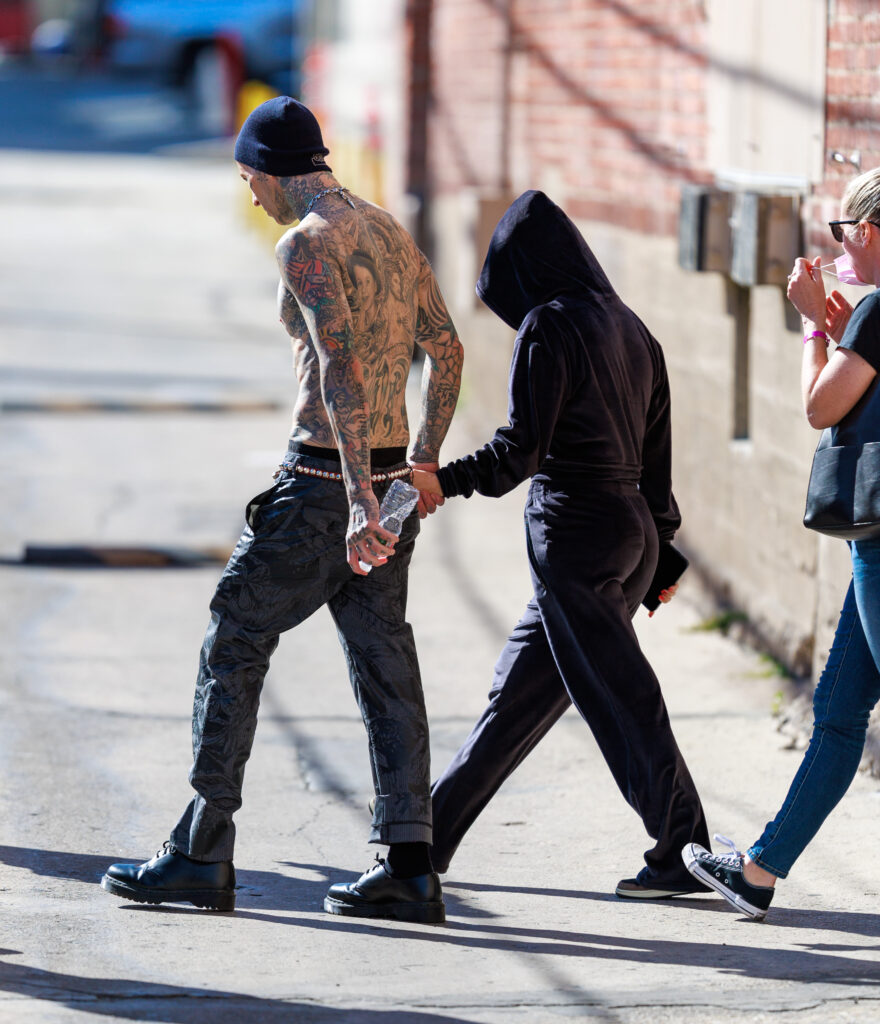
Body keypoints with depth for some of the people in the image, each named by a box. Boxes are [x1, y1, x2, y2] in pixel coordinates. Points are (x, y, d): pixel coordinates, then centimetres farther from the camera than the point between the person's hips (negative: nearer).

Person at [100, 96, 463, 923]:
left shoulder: (306, 243, -14)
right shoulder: (388, 232, 14)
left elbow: (342, 369, -25)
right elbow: (445, 350, 23)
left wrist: (359, 500, -29)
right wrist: (423, 461, 32)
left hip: (324, 483, -8)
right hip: (387, 476, 8)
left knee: (233, 642, 1)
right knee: (382, 661, 7)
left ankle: (201, 855, 3)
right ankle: (408, 868, 4)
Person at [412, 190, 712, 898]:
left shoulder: (549, 327, -11)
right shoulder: (629, 327, 12)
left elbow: (521, 449, -16)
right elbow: (656, 452, 14)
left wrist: (445, 480, -6)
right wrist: (662, 546, 19)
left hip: (575, 534, -9)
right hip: (633, 529, 9)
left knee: (618, 699, -4)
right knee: (520, 691, 14)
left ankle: (686, 852, -2)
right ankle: (433, 833, 22)